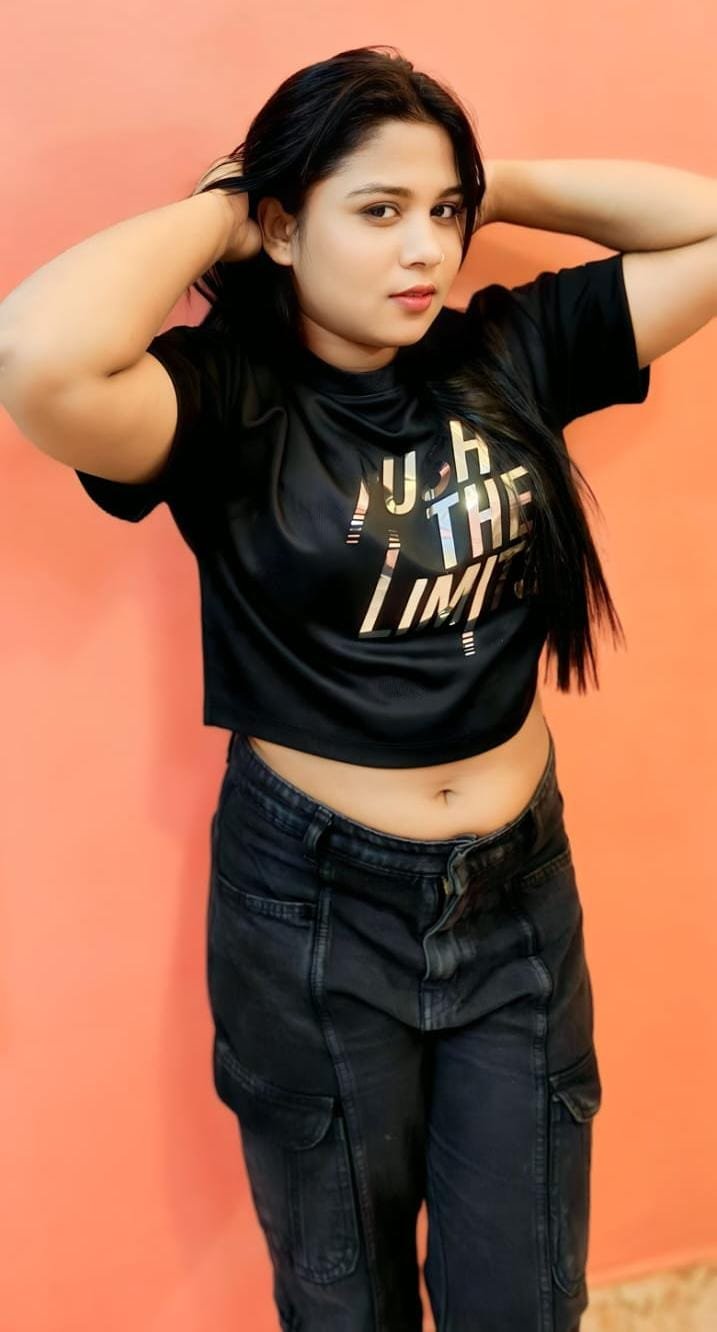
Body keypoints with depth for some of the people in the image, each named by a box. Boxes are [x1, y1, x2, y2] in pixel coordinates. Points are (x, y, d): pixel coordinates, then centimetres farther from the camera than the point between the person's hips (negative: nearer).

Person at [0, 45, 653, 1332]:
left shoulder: (508, 353, -2)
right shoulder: (226, 399, -15)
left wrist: (491, 185, -3)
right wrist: (213, 209, -19)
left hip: (522, 893, 4)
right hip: (313, 911, -3)